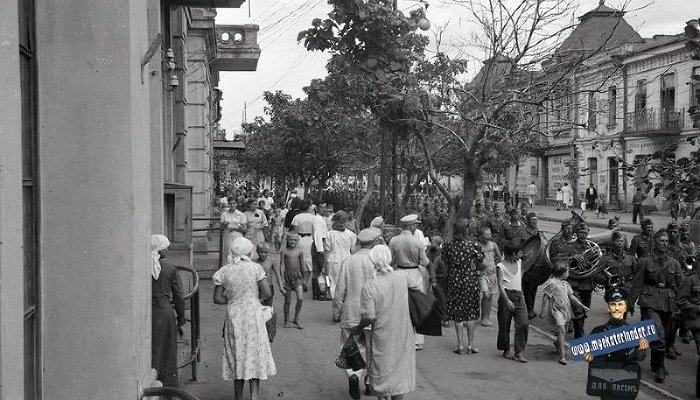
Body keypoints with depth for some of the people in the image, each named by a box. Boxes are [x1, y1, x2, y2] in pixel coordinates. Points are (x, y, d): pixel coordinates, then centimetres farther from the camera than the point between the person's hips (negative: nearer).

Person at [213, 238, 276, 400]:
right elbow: (267, 293, -9)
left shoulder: (224, 271, -2)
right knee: (255, 352, 8)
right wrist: (253, 296, 8)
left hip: (233, 315, 2)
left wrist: (232, 299, 11)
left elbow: (217, 299, -2)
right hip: (253, 313, -1)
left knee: (237, 355, 13)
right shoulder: (255, 268, -7)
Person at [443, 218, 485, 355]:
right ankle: (470, 345, 11)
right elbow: (478, 266, -1)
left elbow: (447, 263, 5)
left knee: (457, 314, 8)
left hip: (454, 282, 2)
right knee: (471, 313, 8)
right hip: (470, 282, -2)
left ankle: (460, 345, 8)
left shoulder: (448, 246, -5)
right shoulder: (473, 246, -10)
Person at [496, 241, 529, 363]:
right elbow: (500, 285, -14)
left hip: (519, 296, 5)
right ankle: (506, 350, 22)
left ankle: (519, 352, -3)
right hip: (506, 295, -4)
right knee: (505, 325, 4)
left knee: (524, 323, -9)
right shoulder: (500, 267, -6)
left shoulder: (519, 262, 11)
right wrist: (507, 300, -24)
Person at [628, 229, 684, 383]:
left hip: (668, 303, 4)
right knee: (658, 334, -18)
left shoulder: (674, 263, 8)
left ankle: (656, 365, 28)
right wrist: (631, 303, 0)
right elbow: (636, 284, 1)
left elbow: (680, 285, 10)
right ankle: (660, 367, -6)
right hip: (650, 302, -4)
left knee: (664, 335, 11)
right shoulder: (645, 262, -1)